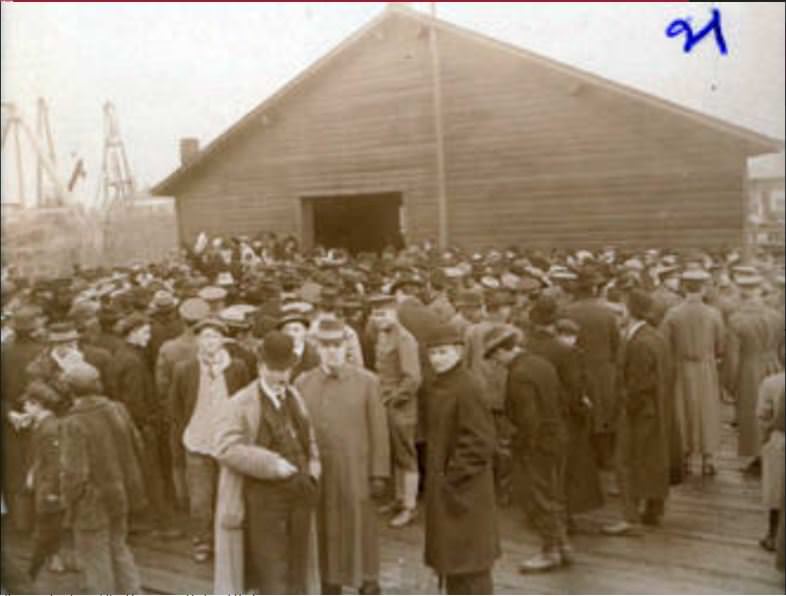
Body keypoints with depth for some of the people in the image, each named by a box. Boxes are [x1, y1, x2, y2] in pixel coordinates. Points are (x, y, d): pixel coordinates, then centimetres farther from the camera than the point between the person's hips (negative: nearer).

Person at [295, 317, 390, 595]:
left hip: (356, 476, -2)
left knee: (362, 536, 6)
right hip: (318, 477, 2)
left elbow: (379, 431, -3)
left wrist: (379, 474, -5)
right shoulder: (303, 383, 3)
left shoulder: (367, 381, -2)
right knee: (326, 536, 13)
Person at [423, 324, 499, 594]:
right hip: (444, 489, 9)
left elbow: (480, 442, -20)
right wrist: (435, 475, 12)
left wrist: (453, 476, -17)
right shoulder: (437, 387, 8)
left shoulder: (467, 389, -19)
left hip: (464, 491, -9)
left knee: (469, 563, 2)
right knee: (450, 556, 19)